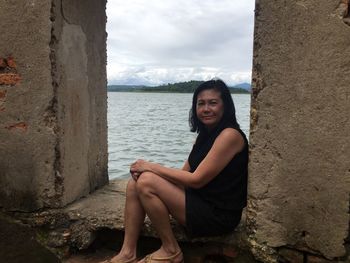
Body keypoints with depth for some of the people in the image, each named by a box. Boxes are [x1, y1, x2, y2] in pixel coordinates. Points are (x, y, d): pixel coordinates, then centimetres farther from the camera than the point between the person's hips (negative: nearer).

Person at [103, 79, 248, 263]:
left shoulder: (230, 135, -17)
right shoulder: (205, 135, 12)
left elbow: (196, 179, -21)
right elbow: (184, 173, 8)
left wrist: (152, 167, -14)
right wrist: (146, 169, -8)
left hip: (218, 214, -9)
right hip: (201, 200, 9)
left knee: (147, 183, -22)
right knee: (135, 183, -1)